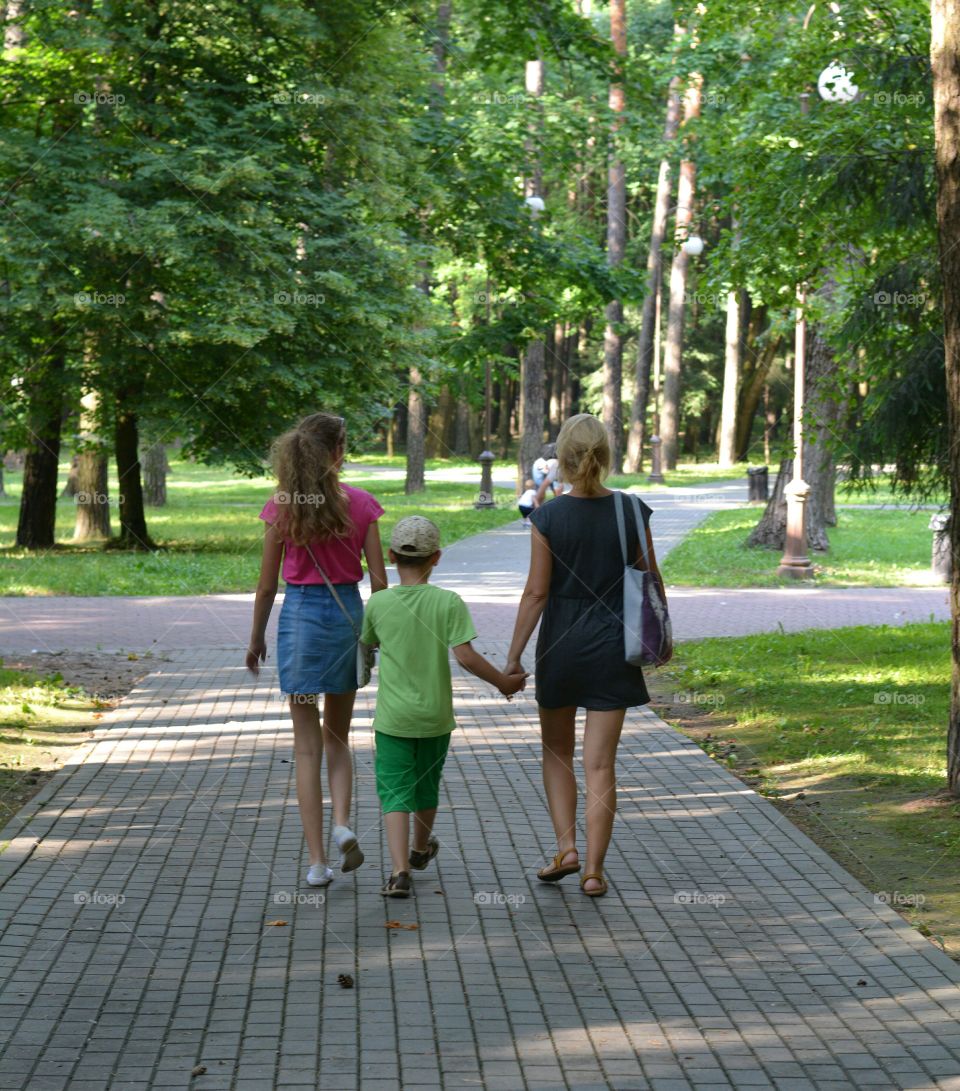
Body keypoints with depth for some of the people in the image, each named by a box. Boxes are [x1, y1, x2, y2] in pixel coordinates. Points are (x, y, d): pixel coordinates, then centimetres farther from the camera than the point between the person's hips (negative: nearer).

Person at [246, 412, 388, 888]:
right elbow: (378, 577, 0)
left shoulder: (281, 507, -5)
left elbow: (267, 583, -1)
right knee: (338, 736, 19)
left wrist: (256, 637, 11)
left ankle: (317, 861, 2)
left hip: (299, 614, -1)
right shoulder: (359, 504, -3)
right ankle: (343, 824, -4)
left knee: (307, 745, 4)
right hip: (348, 612, 1)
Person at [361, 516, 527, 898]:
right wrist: (502, 681, -3)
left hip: (393, 716, -1)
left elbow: (365, 648, 9)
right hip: (435, 715, 1)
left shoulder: (378, 603, -6)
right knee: (427, 785, 21)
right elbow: (465, 655, -16)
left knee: (395, 791, -1)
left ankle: (400, 870, -16)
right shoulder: (448, 602, -11)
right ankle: (420, 849, 44)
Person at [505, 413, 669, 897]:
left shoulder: (548, 517, -10)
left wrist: (514, 656, -2)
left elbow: (537, 592, -9)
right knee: (600, 763, 4)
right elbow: (651, 581, 3)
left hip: (560, 643, -1)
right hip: (613, 645, 1)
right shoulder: (631, 513, -5)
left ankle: (566, 848, 9)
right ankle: (593, 870, 4)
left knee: (557, 749, 19)